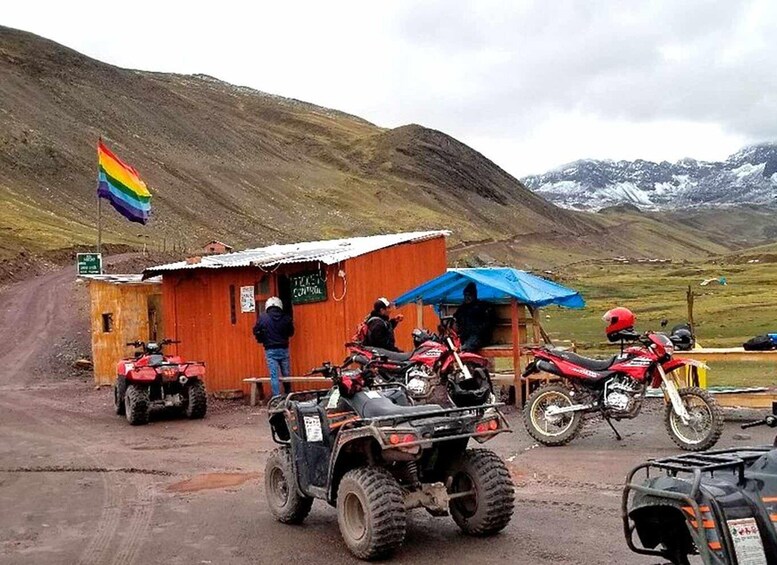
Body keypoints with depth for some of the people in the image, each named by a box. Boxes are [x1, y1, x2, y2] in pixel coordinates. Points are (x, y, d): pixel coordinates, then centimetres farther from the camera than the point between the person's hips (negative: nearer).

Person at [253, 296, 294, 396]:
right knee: (286, 375, 14)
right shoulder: (286, 317, -1)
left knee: (274, 376, -2)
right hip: (284, 349, 2)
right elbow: (291, 332, 11)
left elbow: (256, 332, 2)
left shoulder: (263, 317, -6)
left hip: (270, 350, -2)